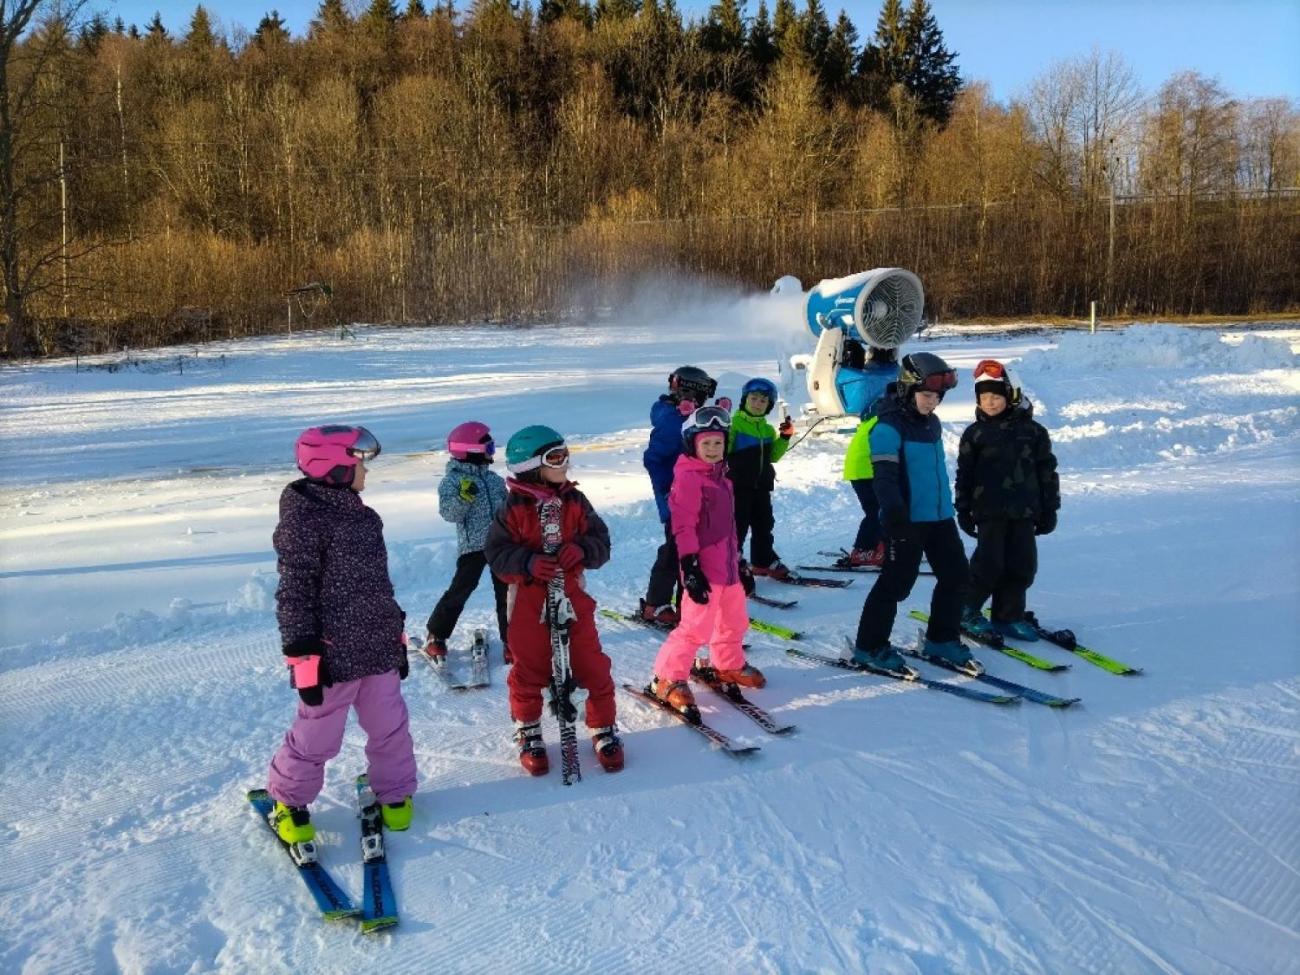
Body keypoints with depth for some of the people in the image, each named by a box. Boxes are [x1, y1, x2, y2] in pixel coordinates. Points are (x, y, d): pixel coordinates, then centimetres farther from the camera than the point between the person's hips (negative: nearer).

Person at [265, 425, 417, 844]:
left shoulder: (364, 517, 9)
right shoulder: (303, 521, -15)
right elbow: (294, 595, -16)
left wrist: (396, 636, 20)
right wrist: (303, 656, -17)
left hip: (380, 649, 7)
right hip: (333, 654, -7)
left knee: (390, 727, 15)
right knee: (317, 737, 7)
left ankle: (395, 792, 35)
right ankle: (289, 799, 31)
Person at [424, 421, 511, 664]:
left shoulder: (494, 479, 13)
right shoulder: (452, 480, -4)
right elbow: (449, 513, -13)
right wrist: (464, 497, -28)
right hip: (472, 545, -5)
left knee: (505, 591, 5)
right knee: (460, 590, -5)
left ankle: (510, 638, 13)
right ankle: (436, 635, 13)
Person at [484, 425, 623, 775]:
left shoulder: (575, 502, -1)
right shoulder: (514, 508, -10)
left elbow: (601, 541, -1)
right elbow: (496, 552, -10)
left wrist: (581, 549, -22)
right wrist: (528, 563, -26)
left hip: (572, 596, 2)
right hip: (528, 602, -2)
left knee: (592, 666, 4)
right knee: (529, 670, 11)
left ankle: (604, 729, 22)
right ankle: (528, 733, 31)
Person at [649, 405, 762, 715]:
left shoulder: (721, 476, 15)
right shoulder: (687, 478, -14)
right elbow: (683, 526, -19)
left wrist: (739, 561, 24)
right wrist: (690, 568, -22)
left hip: (727, 565, 9)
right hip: (704, 569, -9)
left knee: (735, 620, 21)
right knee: (697, 626, -8)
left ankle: (728, 665, 43)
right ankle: (667, 679, 6)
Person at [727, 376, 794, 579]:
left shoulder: (768, 429, 14)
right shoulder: (735, 423, -7)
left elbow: (773, 456, 12)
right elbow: (723, 450, -15)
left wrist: (785, 437, 2)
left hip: (762, 485, 7)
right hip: (739, 484, -7)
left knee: (764, 524, 14)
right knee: (738, 524, -4)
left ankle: (764, 561, 27)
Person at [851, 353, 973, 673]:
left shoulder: (931, 423, 13)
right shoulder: (889, 428, -14)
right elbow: (884, 476, -21)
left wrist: (949, 503, 28)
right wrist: (895, 514, -30)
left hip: (940, 515, 9)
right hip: (908, 519, -9)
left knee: (955, 575, 12)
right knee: (897, 582, -4)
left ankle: (941, 639, 27)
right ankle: (869, 646, 8)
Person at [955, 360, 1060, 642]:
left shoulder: (1033, 430, 5)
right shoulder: (975, 433, 2)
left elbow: (1047, 471, 8)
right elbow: (964, 474, 4)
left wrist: (1049, 510, 7)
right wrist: (963, 510, 1)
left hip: (1024, 512, 2)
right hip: (990, 512, -2)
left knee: (1023, 565, 3)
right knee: (989, 563, -5)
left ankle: (1008, 616, 17)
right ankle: (967, 609, 14)